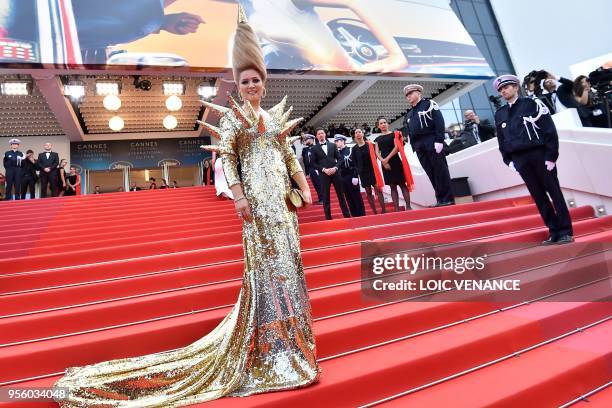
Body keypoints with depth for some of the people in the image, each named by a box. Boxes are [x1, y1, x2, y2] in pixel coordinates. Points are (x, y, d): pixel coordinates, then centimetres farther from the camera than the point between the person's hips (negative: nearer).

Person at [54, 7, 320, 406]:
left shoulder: (274, 117, 18)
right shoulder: (232, 116, -1)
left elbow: (289, 156, 19)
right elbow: (226, 158, -11)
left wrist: (304, 187, 14)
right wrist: (239, 197, -21)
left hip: (283, 196, 7)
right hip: (258, 197, -7)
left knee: (287, 261, 10)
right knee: (266, 264, -5)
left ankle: (286, 334, 26)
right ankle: (269, 346, 8)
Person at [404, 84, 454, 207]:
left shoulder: (429, 104, 3)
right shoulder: (409, 114, 22)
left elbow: (439, 122, -8)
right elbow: (410, 133, 22)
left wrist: (439, 141, -18)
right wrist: (414, 147, 13)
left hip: (432, 142, -6)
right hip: (419, 146, 6)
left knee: (440, 171, -6)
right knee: (431, 174, 4)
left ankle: (448, 199, -3)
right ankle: (440, 199, 7)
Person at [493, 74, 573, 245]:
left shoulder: (532, 104, 0)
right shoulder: (499, 114, 13)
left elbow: (550, 130, -6)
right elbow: (501, 141, 16)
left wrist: (551, 156, -11)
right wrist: (508, 160, 6)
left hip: (539, 154, -4)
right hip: (519, 159, 4)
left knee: (554, 192, 2)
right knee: (538, 196, 6)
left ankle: (565, 232, 8)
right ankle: (553, 231, 13)